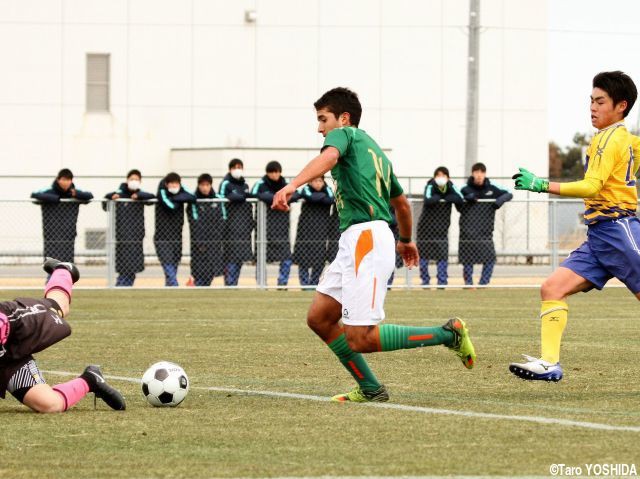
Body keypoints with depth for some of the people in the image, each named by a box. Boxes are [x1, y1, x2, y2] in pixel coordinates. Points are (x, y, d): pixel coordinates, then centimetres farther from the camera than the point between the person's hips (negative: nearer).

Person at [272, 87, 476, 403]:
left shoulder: (345, 135, 3)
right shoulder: (375, 150, 28)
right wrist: (405, 240, 57)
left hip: (365, 238, -10)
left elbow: (329, 157, -23)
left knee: (360, 339, -13)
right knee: (319, 317, 9)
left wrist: (293, 185, -38)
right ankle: (369, 389, 11)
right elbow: (402, 202, 39)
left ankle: (448, 334, -8)